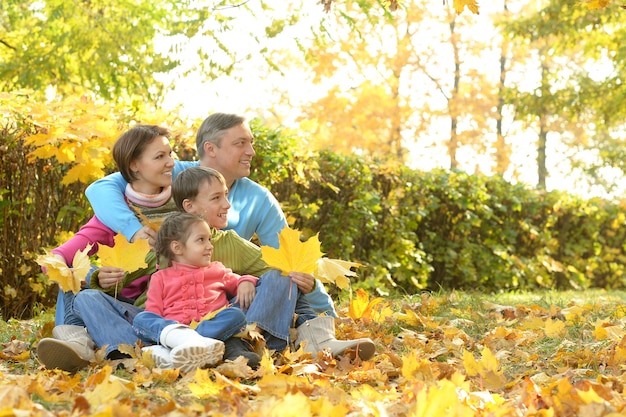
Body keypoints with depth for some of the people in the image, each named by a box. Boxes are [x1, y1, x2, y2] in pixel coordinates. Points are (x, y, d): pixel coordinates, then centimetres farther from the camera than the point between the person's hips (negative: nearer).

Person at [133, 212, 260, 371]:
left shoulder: (218, 270, 28)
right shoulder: (161, 278, 21)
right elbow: (154, 310, 13)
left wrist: (246, 282, 5)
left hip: (214, 325, 1)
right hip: (172, 327, -1)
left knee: (236, 314, -27)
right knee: (141, 319, -26)